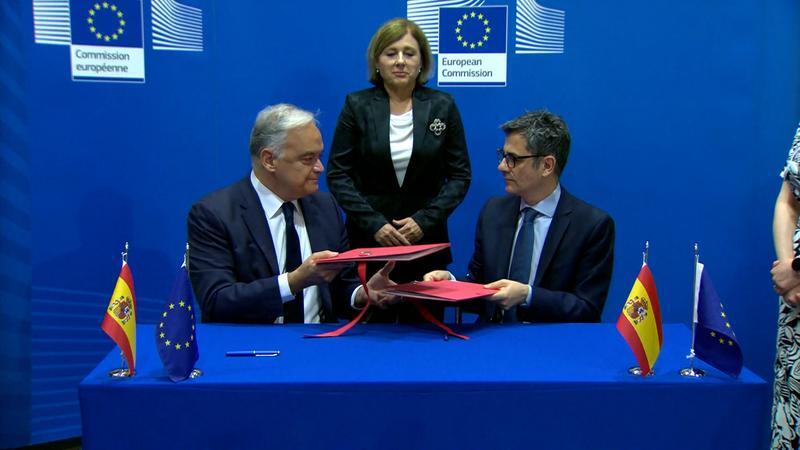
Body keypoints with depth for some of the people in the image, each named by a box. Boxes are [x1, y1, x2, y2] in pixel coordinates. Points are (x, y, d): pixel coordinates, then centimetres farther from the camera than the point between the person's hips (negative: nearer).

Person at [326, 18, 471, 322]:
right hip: (367, 240, -1)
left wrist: (425, 220, -10)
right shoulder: (357, 105, 0)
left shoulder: (442, 106, 3)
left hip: (426, 241, 1)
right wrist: (374, 224, -12)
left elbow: (460, 175, 3)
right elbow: (338, 174, -1)